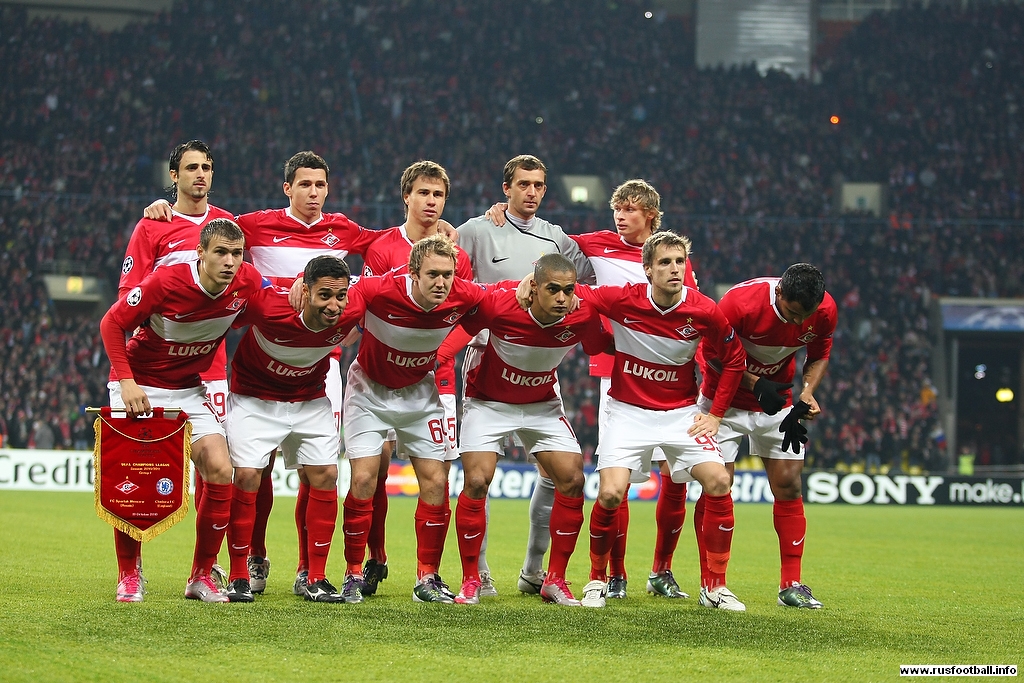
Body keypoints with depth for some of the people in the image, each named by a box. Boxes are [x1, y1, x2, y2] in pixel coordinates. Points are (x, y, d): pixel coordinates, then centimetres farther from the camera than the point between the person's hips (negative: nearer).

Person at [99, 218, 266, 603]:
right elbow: (112, 324, -15)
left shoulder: (248, 282, -14)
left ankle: (201, 577, 3)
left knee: (220, 472, -10)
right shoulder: (166, 282, -25)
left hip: (189, 390, 4)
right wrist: (126, 381, -23)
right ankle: (129, 575, 11)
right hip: (141, 387, -4)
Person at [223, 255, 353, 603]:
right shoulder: (266, 305, -35)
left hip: (310, 399, 3)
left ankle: (316, 580, 5)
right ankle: (238, 578, -1)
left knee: (325, 475, -4)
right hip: (255, 398, -3)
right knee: (247, 476, -13)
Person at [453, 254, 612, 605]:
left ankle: (555, 580, 5)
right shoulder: (498, 305, -30)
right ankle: (470, 581, -2)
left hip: (542, 405, 3)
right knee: (476, 481, -17)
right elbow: (461, 324, -11)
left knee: (572, 480, -8)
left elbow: (603, 345, 1)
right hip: (488, 402, -3)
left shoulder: (583, 317, -21)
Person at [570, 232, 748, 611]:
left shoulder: (704, 312, -12)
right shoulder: (622, 301, -15)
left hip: (681, 414, 1)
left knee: (718, 481, -17)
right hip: (629, 411, -1)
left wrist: (716, 414, 2)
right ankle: (597, 580, 7)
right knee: (611, 493, -19)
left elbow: (733, 359, 3)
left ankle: (716, 587, -3)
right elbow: (572, 294, -4)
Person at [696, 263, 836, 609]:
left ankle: (791, 585, 5)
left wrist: (807, 393, -14)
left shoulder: (825, 310, -17)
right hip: (726, 397, -3)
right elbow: (712, 354, -16)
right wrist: (755, 385, -24)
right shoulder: (740, 301, -30)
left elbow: (819, 355, 3)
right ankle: (710, 584, 1)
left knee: (788, 486, -2)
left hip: (777, 400, 3)